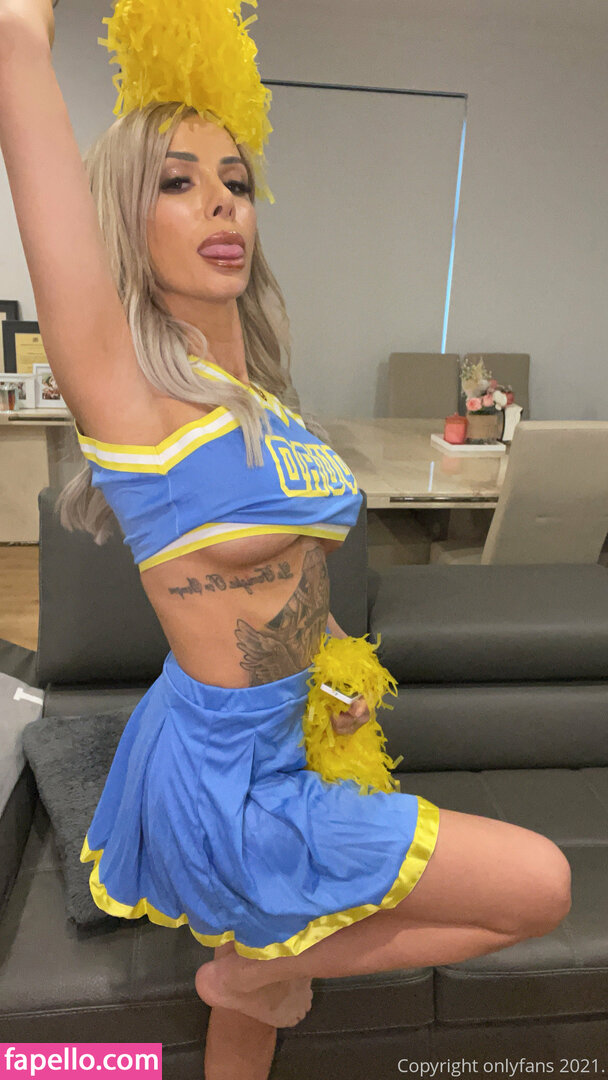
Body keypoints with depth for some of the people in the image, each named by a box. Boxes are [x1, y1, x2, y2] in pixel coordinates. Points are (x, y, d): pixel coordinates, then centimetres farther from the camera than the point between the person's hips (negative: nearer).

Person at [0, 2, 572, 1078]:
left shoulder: (267, 401, 3)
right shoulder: (118, 376, -18)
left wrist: (339, 655, 8)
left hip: (278, 740, 7)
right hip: (223, 773, -7)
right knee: (541, 883, 1)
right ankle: (253, 971, 16)